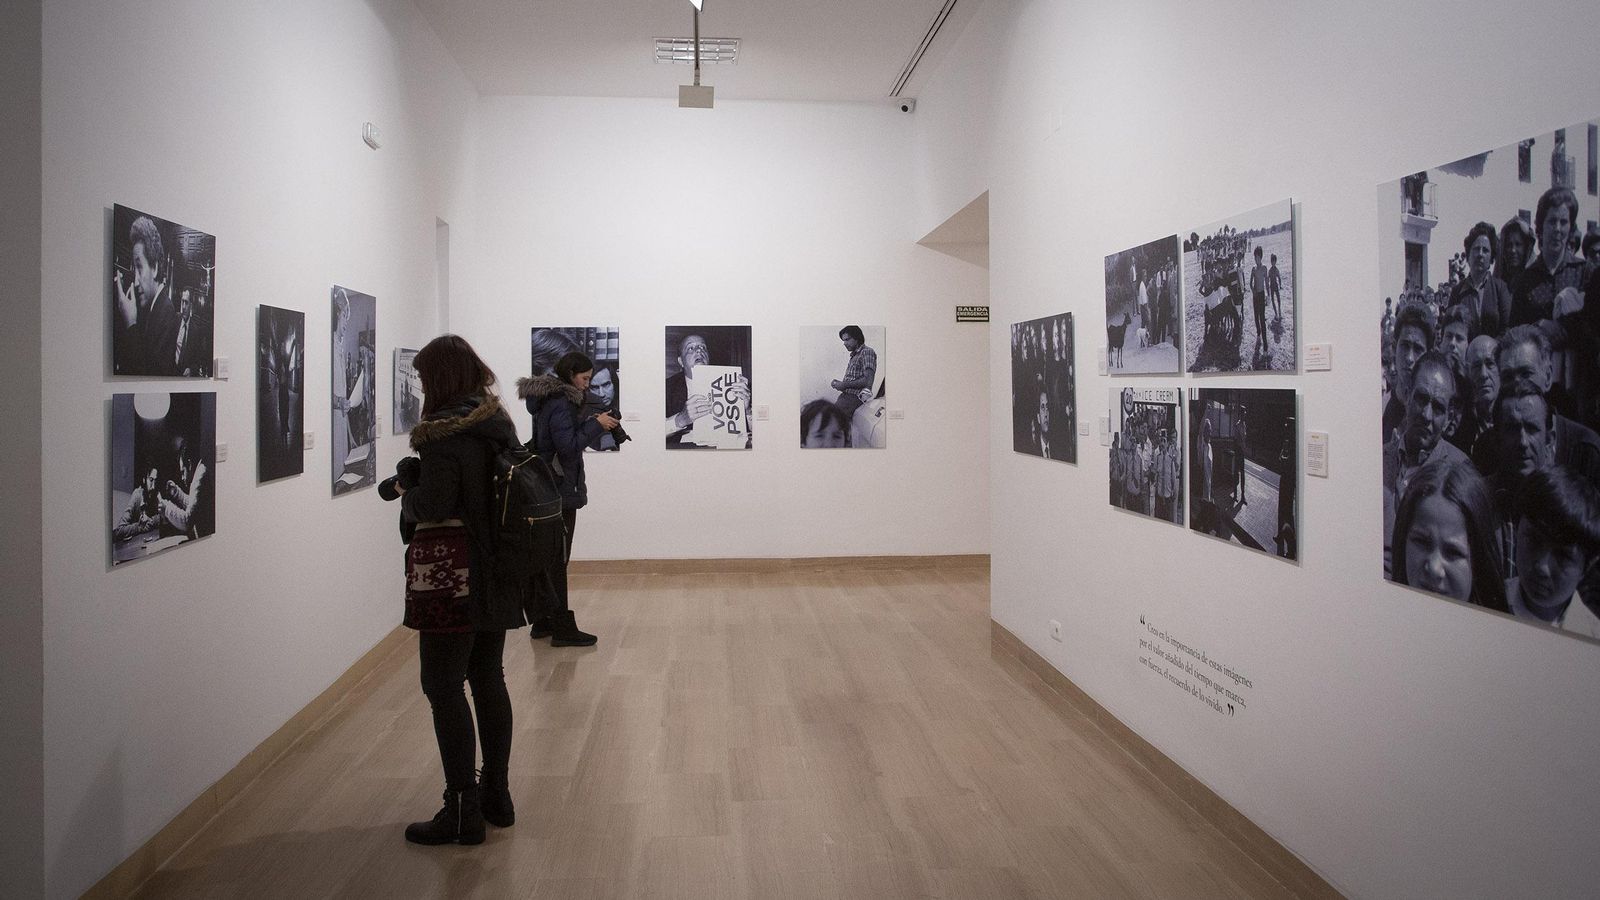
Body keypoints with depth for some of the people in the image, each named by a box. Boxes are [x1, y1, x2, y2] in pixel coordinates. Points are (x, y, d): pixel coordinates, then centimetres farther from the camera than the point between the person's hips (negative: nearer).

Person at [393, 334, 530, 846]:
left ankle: (463, 811, 4)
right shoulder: (499, 422, 9)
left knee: (443, 687, 0)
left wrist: (406, 487, 2)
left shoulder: (445, 431, -14)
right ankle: (496, 795, 26)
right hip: (495, 572, 8)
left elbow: (433, 505, -19)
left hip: (451, 573, -8)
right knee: (488, 679, 15)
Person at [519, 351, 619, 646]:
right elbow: (569, 446, -21)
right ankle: (563, 629, 1)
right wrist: (596, 425, -14)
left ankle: (542, 622, 22)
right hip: (560, 492, -10)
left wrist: (590, 423, 3)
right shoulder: (560, 403, -16)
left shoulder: (548, 399, 13)